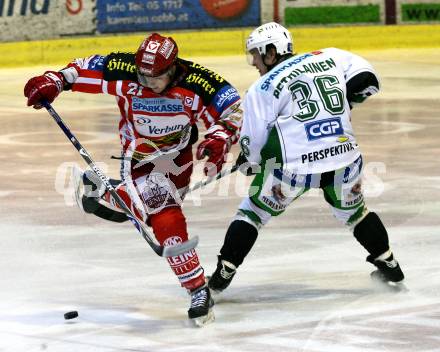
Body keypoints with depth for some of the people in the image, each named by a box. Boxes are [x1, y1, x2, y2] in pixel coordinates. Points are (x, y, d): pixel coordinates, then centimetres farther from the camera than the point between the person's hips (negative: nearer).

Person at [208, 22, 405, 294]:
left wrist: (247, 162, 20)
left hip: (295, 164, -3)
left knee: (253, 212, 14)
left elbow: (253, 142, 0)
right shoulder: (330, 57, 8)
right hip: (345, 159, 4)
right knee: (353, 212, 28)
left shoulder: (263, 88, -1)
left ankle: (222, 275, 11)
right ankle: (389, 266, 29)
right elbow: (366, 80, 4)